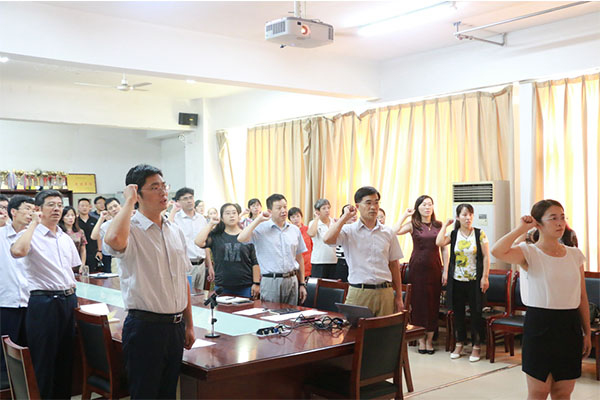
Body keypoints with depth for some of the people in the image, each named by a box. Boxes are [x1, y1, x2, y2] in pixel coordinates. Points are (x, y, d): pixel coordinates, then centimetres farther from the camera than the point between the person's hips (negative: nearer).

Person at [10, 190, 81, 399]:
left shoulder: (66, 238, 14)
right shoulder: (31, 235, -6)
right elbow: (17, 251, -30)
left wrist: (73, 296, 13)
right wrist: (34, 223, -18)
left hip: (68, 301, 6)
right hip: (43, 302, -6)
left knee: (66, 358, 14)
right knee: (43, 360, 2)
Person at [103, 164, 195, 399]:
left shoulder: (175, 232, 10)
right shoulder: (131, 230, -12)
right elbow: (114, 240, -38)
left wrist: (189, 325, 15)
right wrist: (128, 202, -22)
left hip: (175, 326, 7)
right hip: (145, 326, -7)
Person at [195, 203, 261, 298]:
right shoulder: (216, 236, 5)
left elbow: (255, 262, 3)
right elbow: (199, 242, -13)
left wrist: (256, 283, -3)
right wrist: (210, 224, -4)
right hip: (222, 287, 1)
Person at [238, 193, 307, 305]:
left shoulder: (295, 230, 10)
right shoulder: (261, 229, -3)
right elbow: (241, 238, -21)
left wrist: (302, 284, 13)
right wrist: (258, 220, -13)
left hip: (292, 280, 4)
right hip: (270, 282, -4)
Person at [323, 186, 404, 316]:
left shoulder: (388, 232, 10)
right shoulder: (349, 231, 1)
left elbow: (394, 265, 14)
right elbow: (328, 239, -19)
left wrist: (399, 297, 12)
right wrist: (345, 217, -8)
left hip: (385, 292, 3)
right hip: (358, 292, -3)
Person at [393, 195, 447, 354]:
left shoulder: (439, 225, 7)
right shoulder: (413, 225, 1)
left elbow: (444, 248, 8)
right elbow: (395, 232, -16)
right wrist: (404, 215, -8)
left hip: (434, 268, 2)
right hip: (417, 268, -2)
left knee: (433, 303, 4)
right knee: (418, 302, 2)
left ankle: (429, 339, 15)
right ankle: (421, 339, 13)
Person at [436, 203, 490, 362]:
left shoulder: (480, 234, -3)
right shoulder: (453, 234, 2)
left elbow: (486, 256, -4)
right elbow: (439, 242, -16)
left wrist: (485, 277, -9)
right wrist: (445, 225, -6)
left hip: (475, 281, -2)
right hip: (457, 280, 3)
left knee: (476, 313, 3)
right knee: (458, 312, 11)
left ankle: (476, 346, 15)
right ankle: (459, 344, 24)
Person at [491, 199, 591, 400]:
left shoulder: (575, 255, 8)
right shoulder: (529, 253, -7)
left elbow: (582, 297, 12)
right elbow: (497, 252, -28)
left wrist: (587, 333, 11)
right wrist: (521, 228, -17)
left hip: (570, 325, 5)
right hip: (539, 324, -4)